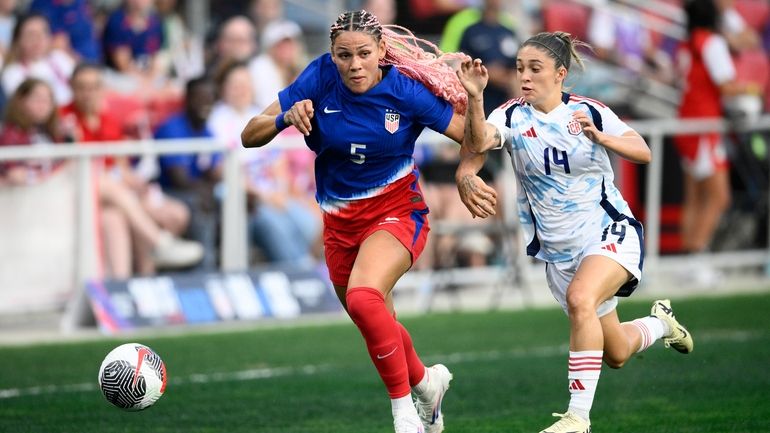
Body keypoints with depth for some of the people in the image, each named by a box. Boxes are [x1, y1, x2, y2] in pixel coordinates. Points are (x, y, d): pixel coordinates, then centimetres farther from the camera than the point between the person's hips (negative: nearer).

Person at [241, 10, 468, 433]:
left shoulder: (405, 91, -19)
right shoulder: (319, 80, -14)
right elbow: (250, 136, -10)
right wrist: (285, 118, -29)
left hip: (396, 211, -5)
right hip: (340, 221, 5)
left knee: (363, 297, -32)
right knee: (377, 327, 18)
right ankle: (426, 381, 50)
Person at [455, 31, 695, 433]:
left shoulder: (590, 112, -8)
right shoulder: (513, 116, -9)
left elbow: (643, 152, -13)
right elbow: (477, 144, -29)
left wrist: (599, 137, -29)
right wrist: (475, 98, -48)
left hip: (610, 232, -3)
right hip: (558, 248, 4)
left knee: (580, 297, -36)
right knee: (615, 355, 13)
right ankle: (660, 322, 49)